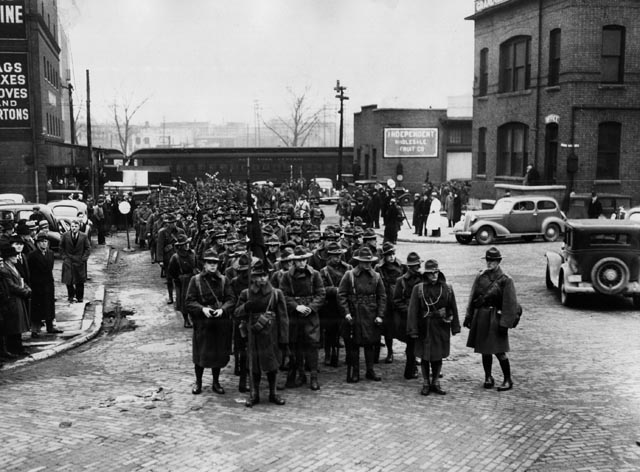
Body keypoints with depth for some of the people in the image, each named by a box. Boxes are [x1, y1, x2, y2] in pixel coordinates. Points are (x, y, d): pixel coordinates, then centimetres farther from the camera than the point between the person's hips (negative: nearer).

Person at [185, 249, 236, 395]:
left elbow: (231, 299, 1)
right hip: (202, 323, -2)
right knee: (201, 354, 3)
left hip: (221, 323, 2)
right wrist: (202, 309, -20)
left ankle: (216, 382, 24)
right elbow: (189, 302, -4)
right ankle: (198, 382, 22)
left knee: (219, 353, 9)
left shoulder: (223, 280, 5)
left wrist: (223, 309, -18)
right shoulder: (196, 280, -1)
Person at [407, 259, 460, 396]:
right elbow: (413, 310, -6)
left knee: (438, 357, 9)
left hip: (441, 328, 1)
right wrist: (413, 330, -10)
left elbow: (453, 309, 6)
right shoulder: (418, 289, -4)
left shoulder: (447, 288, 2)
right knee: (425, 357, 6)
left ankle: (435, 383, 22)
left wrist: (455, 327, 3)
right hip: (424, 329, -1)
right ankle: (426, 384, 19)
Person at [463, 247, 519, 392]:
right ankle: (488, 377, 25)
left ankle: (508, 380, 10)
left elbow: (511, 304, -10)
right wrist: (469, 315, 6)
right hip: (480, 317, 5)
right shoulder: (480, 276, 6)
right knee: (485, 350, 12)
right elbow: (473, 297, 11)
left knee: (499, 351, -3)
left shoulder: (505, 280, -8)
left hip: (495, 318, -5)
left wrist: (505, 323, -15)